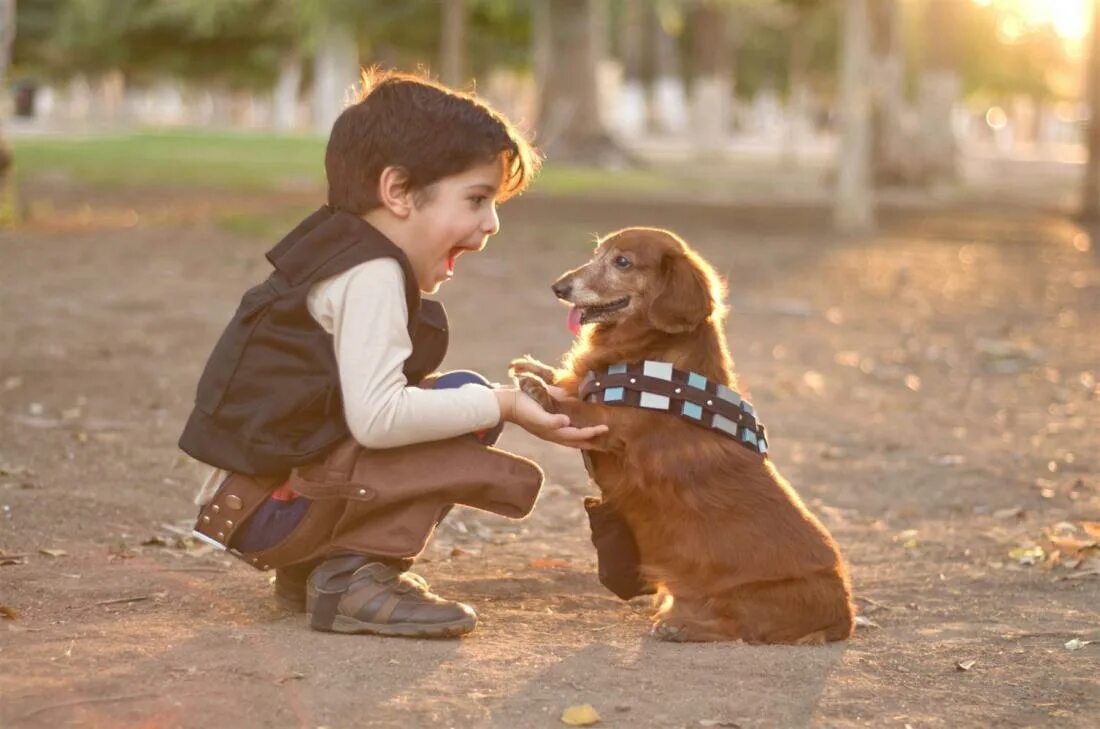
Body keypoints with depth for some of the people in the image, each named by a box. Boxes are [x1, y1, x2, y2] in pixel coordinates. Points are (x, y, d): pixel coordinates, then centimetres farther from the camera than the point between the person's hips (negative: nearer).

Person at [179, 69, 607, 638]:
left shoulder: (342, 248, 13)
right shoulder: (371, 275, -18)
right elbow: (376, 418, -30)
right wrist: (500, 405, -20)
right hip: (269, 505, -10)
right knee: (468, 406, -18)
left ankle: (315, 566, 13)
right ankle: (350, 578, -14)